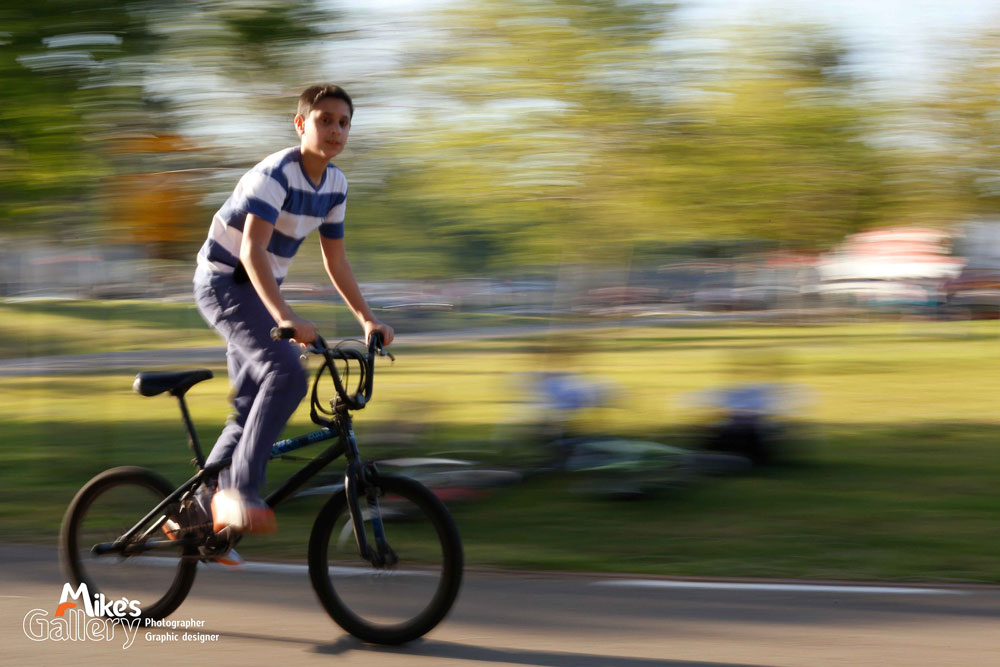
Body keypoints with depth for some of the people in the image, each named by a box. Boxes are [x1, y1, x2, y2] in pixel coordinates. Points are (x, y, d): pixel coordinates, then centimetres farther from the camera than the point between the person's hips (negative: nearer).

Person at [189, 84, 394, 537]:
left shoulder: (335, 184, 3)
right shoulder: (275, 174, -22)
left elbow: (335, 262, 12)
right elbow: (252, 249, -34)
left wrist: (367, 320, 4)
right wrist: (284, 317, -45)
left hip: (259, 292, 9)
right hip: (225, 282, -9)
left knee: (253, 411, 7)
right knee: (286, 373, -29)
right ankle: (240, 490, -27)